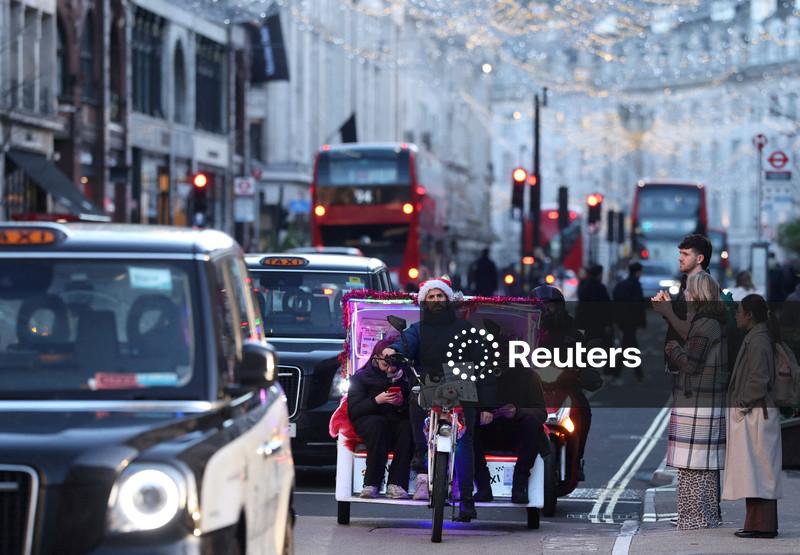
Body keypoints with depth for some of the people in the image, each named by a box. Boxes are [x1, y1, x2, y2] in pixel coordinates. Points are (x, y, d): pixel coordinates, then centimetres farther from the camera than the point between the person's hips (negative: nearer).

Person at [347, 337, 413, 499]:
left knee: (407, 428, -34)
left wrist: (402, 403, -14)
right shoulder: (361, 378, 8)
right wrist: (376, 400, -15)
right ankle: (372, 484, -40)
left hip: (397, 419, 2)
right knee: (378, 424, -38)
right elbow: (353, 411, -2)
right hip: (368, 420, -2)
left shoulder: (404, 377, 13)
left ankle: (396, 483, -37)